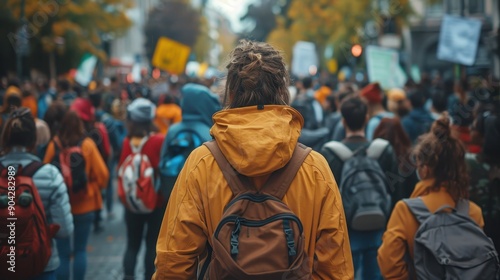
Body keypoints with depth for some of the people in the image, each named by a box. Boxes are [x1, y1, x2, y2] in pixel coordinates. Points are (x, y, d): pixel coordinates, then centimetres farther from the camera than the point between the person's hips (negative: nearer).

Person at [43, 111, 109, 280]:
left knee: (62, 253, 6)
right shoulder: (88, 145, -10)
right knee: (80, 250, 14)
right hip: (84, 205, 0)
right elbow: (102, 175, -8)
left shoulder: (54, 145, -7)